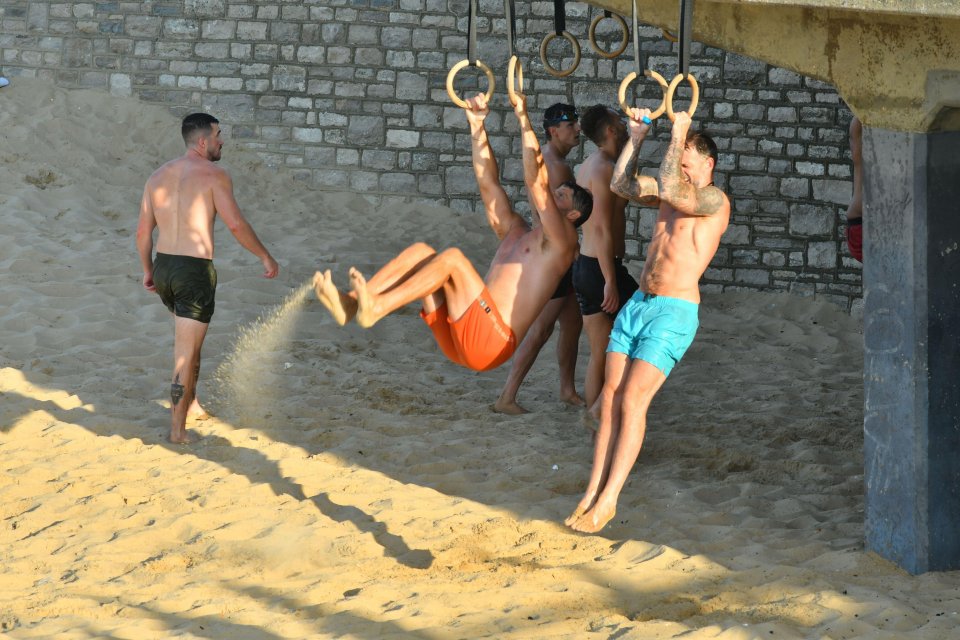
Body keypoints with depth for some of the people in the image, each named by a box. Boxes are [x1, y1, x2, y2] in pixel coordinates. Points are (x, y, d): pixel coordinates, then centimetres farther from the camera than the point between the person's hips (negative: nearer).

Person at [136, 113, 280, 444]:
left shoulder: (159, 176, 10)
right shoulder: (214, 175, -9)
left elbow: (143, 231, 11)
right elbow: (236, 225, -13)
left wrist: (147, 269, 24)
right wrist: (266, 257, -2)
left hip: (164, 268, 7)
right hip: (195, 270, -7)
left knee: (189, 340, 28)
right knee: (187, 352, -2)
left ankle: (191, 405, 36)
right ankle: (178, 429, -1)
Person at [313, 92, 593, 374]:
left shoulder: (559, 241, 5)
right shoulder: (515, 232, 28)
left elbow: (536, 182, -6)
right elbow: (488, 182, 27)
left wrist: (523, 119, -7)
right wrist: (476, 126, 21)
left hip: (493, 341, -8)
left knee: (452, 257, -23)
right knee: (421, 251, -3)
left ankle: (375, 308, -38)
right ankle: (349, 302, -22)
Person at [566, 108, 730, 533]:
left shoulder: (714, 200, -9)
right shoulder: (673, 195, 15)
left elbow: (670, 189, -25)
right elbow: (623, 185, 14)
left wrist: (679, 134, -17)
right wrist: (637, 138, 8)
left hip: (674, 312, -8)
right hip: (637, 304, 8)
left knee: (632, 400, -13)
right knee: (610, 398, 0)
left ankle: (608, 499, -11)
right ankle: (592, 493, 1)